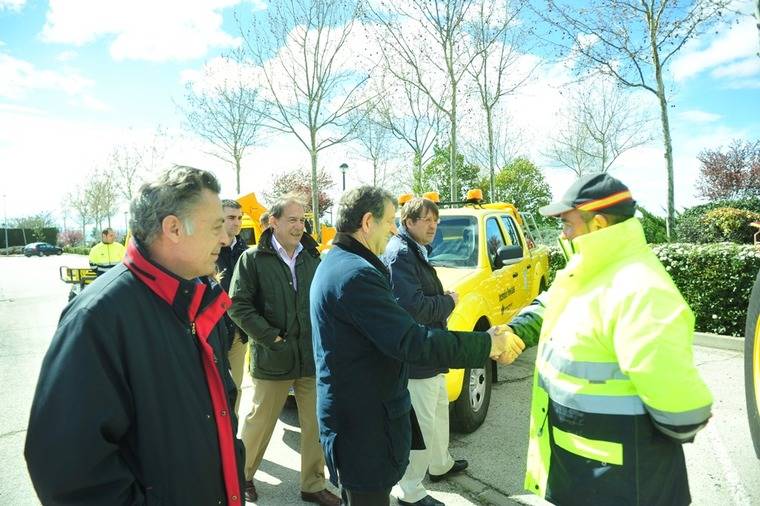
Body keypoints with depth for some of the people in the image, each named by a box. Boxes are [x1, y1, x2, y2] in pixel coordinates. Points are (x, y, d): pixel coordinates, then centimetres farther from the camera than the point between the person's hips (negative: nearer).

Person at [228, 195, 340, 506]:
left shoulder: (312, 258, 7)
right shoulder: (253, 259, -5)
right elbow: (238, 306, -8)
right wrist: (272, 338, -13)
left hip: (314, 356, 4)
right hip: (272, 358, -3)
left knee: (316, 424, 11)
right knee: (259, 422, 13)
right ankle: (243, 475, 39)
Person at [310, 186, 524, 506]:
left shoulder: (336, 263, 9)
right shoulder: (355, 274, -26)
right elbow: (411, 341, -30)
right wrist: (488, 344, -22)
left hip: (353, 414, 11)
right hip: (363, 422, -10)